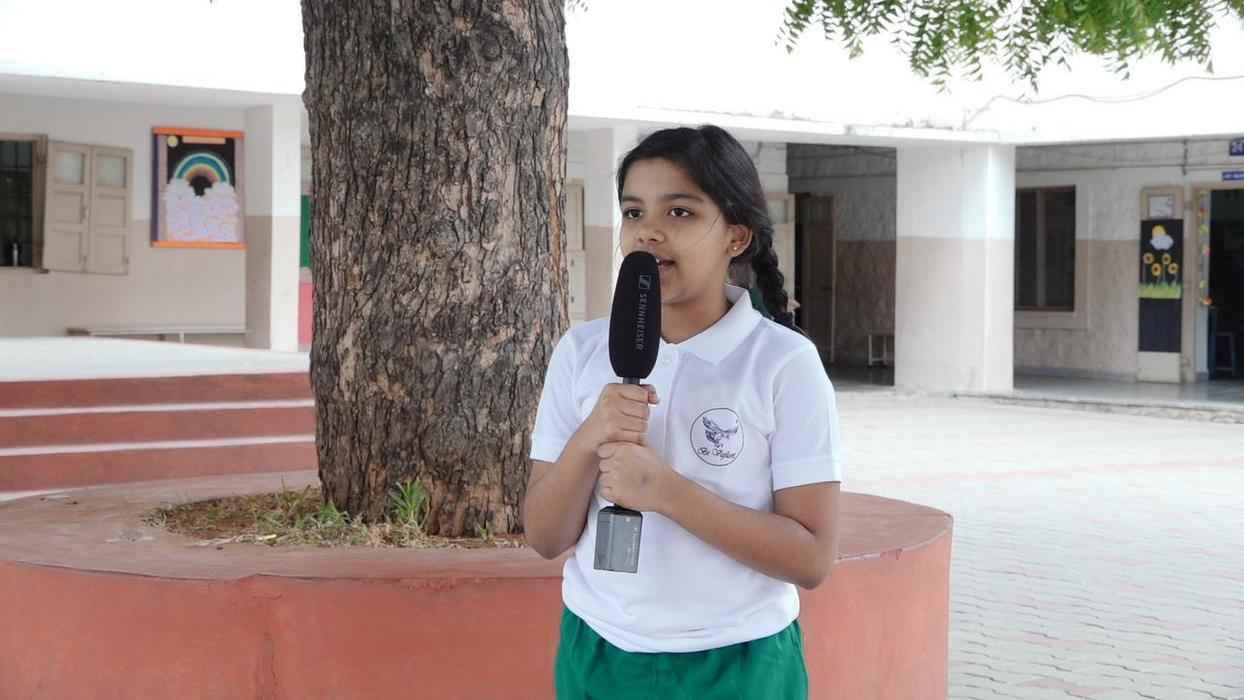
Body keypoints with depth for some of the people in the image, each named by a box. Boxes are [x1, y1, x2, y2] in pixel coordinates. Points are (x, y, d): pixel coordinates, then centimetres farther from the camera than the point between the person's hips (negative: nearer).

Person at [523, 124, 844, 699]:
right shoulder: (580, 352, -2)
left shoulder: (784, 363, -11)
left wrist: (666, 490, -23)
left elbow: (812, 557, -13)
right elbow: (545, 539, -1)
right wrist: (587, 444, -19)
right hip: (598, 653, 3)